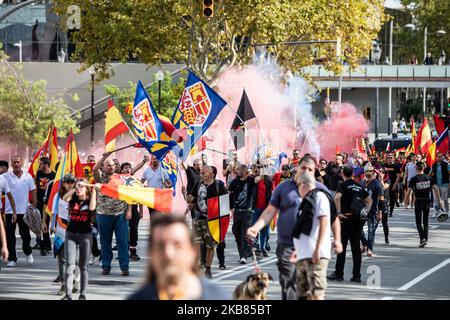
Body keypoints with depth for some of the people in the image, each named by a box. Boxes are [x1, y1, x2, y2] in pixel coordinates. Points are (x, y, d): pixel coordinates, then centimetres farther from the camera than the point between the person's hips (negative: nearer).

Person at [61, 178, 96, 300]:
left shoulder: (90, 200, 1)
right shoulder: (73, 198, 5)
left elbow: (92, 208, -21)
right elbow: (64, 198, -17)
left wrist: (93, 192, -17)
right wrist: (75, 188, -17)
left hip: (85, 235, -1)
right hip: (71, 234, 1)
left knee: (83, 266, 6)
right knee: (70, 265, -9)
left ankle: (82, 294, 14)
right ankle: (68, 294, -13)